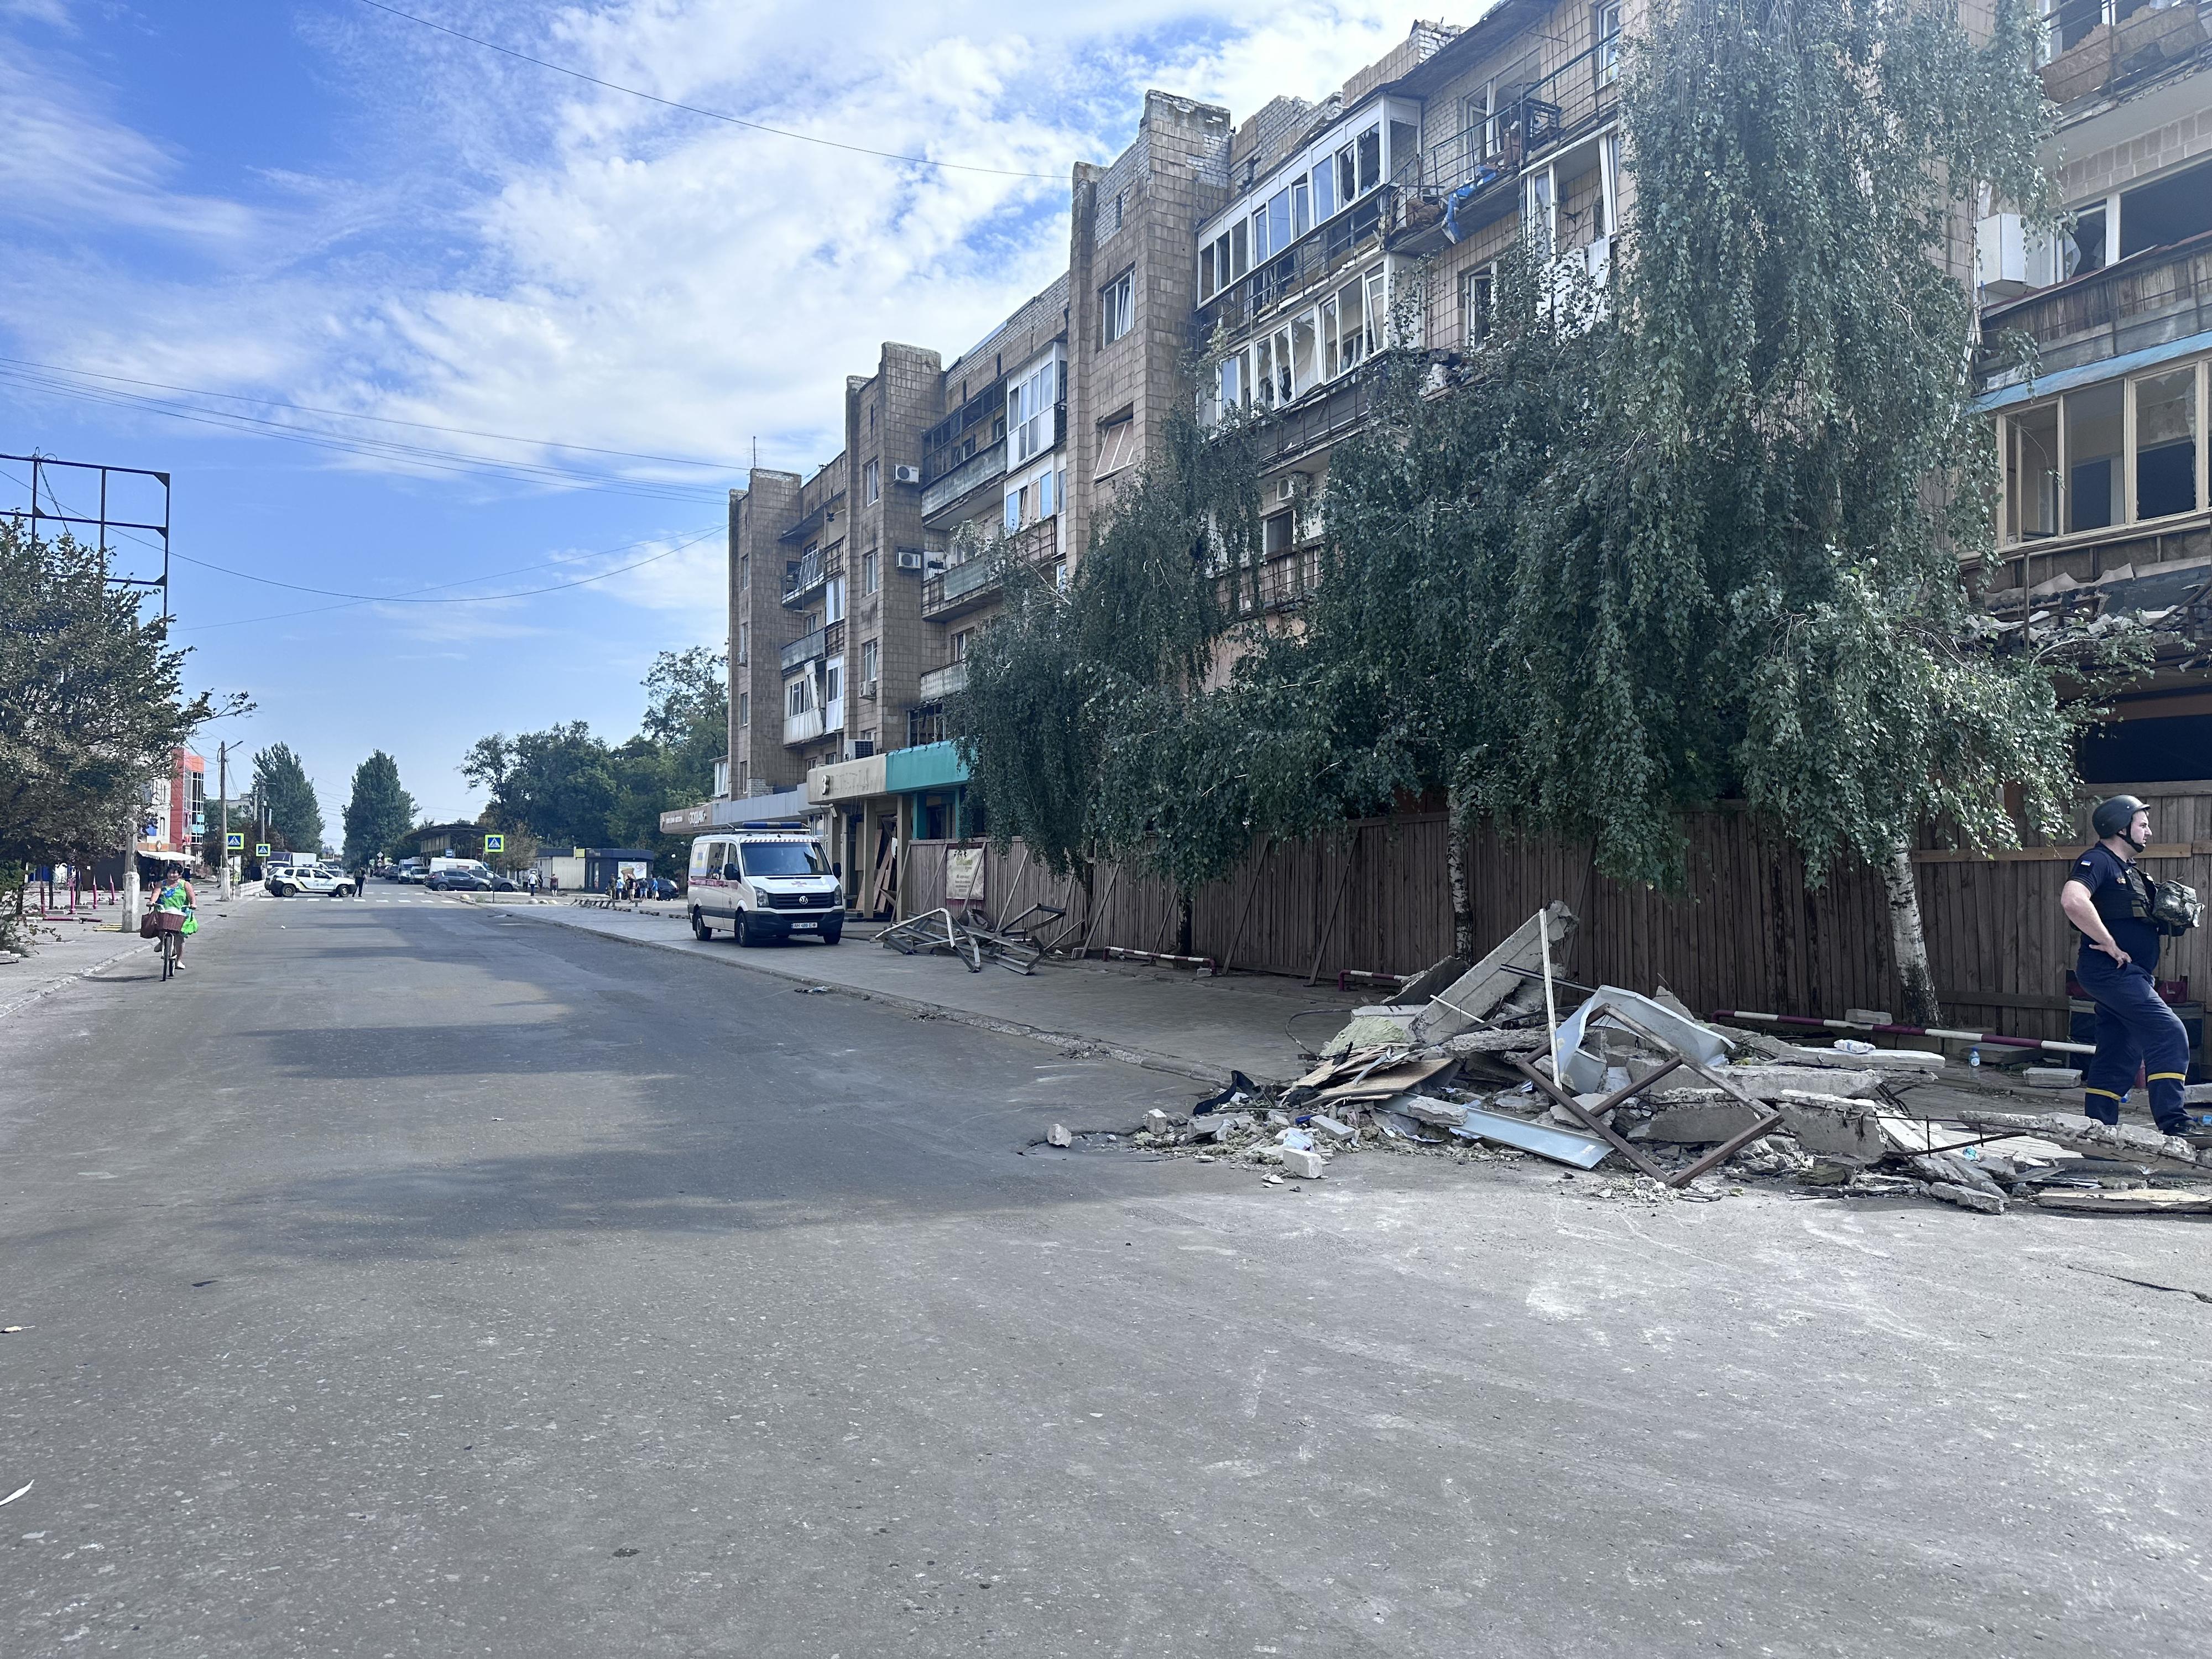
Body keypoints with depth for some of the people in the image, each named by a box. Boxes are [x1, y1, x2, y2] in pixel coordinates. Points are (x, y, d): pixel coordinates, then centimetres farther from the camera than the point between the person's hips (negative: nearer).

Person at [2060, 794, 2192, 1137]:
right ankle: (2172, 1126, -21)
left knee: (2117, 1061, 9)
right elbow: (2073, 901, -29)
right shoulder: (2097, 861, -9)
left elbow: (2139, 924, 34)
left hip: (2130, 976, 10)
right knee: (2169, 1034, -19)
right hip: (2112, 971, -10)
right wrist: (2110, 945, -23)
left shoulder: (2130, 871, 23)